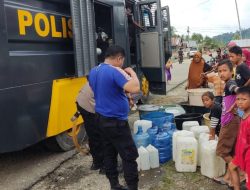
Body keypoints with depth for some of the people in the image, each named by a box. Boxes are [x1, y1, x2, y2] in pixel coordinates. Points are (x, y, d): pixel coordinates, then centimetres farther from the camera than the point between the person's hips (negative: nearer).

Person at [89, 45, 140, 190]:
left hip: (102, 118, 9)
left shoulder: (94, 71, 7)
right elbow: (134, 88, -30)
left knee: (109, 152, 16)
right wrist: (131, 73, -12)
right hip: (116, 121, -9)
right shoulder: (115, 71, -20)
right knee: (129, 156, 0)